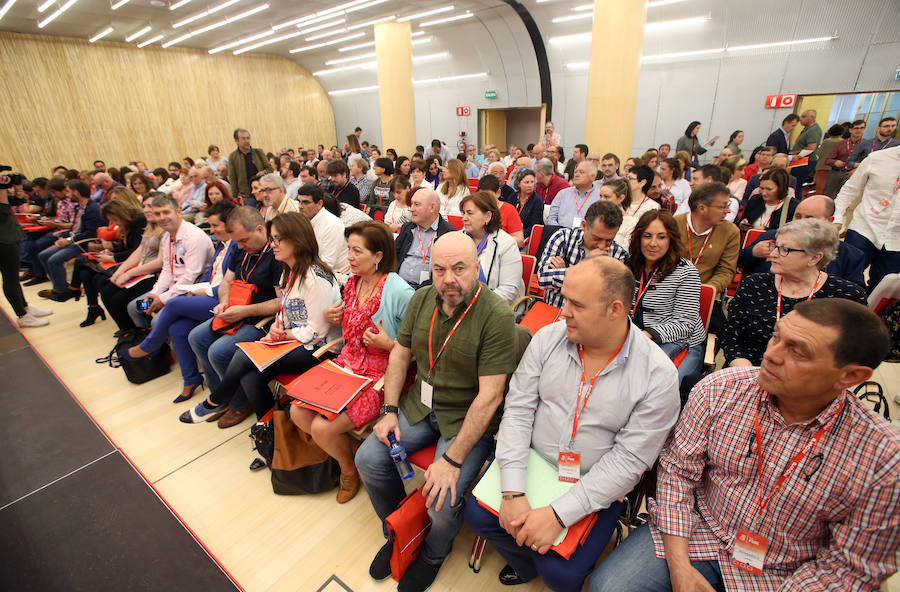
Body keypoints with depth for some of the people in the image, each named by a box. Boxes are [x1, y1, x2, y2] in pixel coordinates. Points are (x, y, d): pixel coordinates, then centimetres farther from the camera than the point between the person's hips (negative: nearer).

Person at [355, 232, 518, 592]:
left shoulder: (496, 316, -23)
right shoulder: (422, 299, -2)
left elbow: (489, 396, -24)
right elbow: (400, 354, 8)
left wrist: (453, 460, -24)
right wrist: (389, 411, 0)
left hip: (468, 419, -5)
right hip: (420, 405, 6)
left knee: (442, 502, -19)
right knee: (368, 459, -3)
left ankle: (434, 554, 22)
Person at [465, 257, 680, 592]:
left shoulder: (658, 375, -18)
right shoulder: (548, 338, -10)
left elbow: (628, 459, -17)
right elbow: (518, 410, -9)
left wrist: (558, 514, -22)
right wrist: (513, 493, -17)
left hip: (595, 487, -2)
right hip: (532, 461, 3)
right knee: (477, 514, -8)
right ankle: (525, 563, 25)